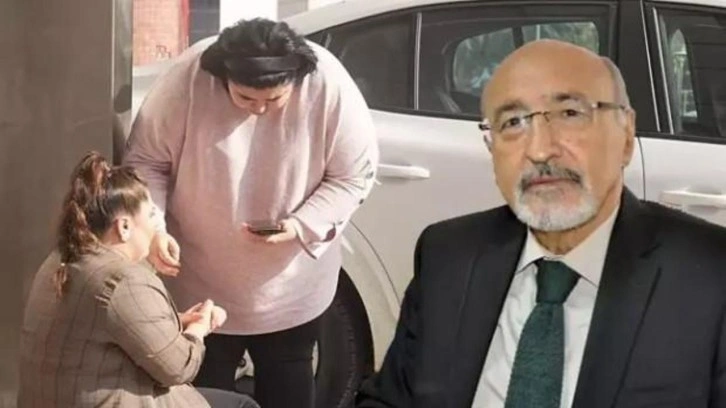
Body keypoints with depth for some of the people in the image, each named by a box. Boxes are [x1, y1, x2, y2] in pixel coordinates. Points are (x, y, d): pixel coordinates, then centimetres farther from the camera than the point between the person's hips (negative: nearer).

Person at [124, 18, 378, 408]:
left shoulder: (328, 85, -21)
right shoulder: (190, 79, -22)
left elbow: (353, 176, -11)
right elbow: (146, 161, -10)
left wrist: (303, 226, -25)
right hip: (202, 283, 0)